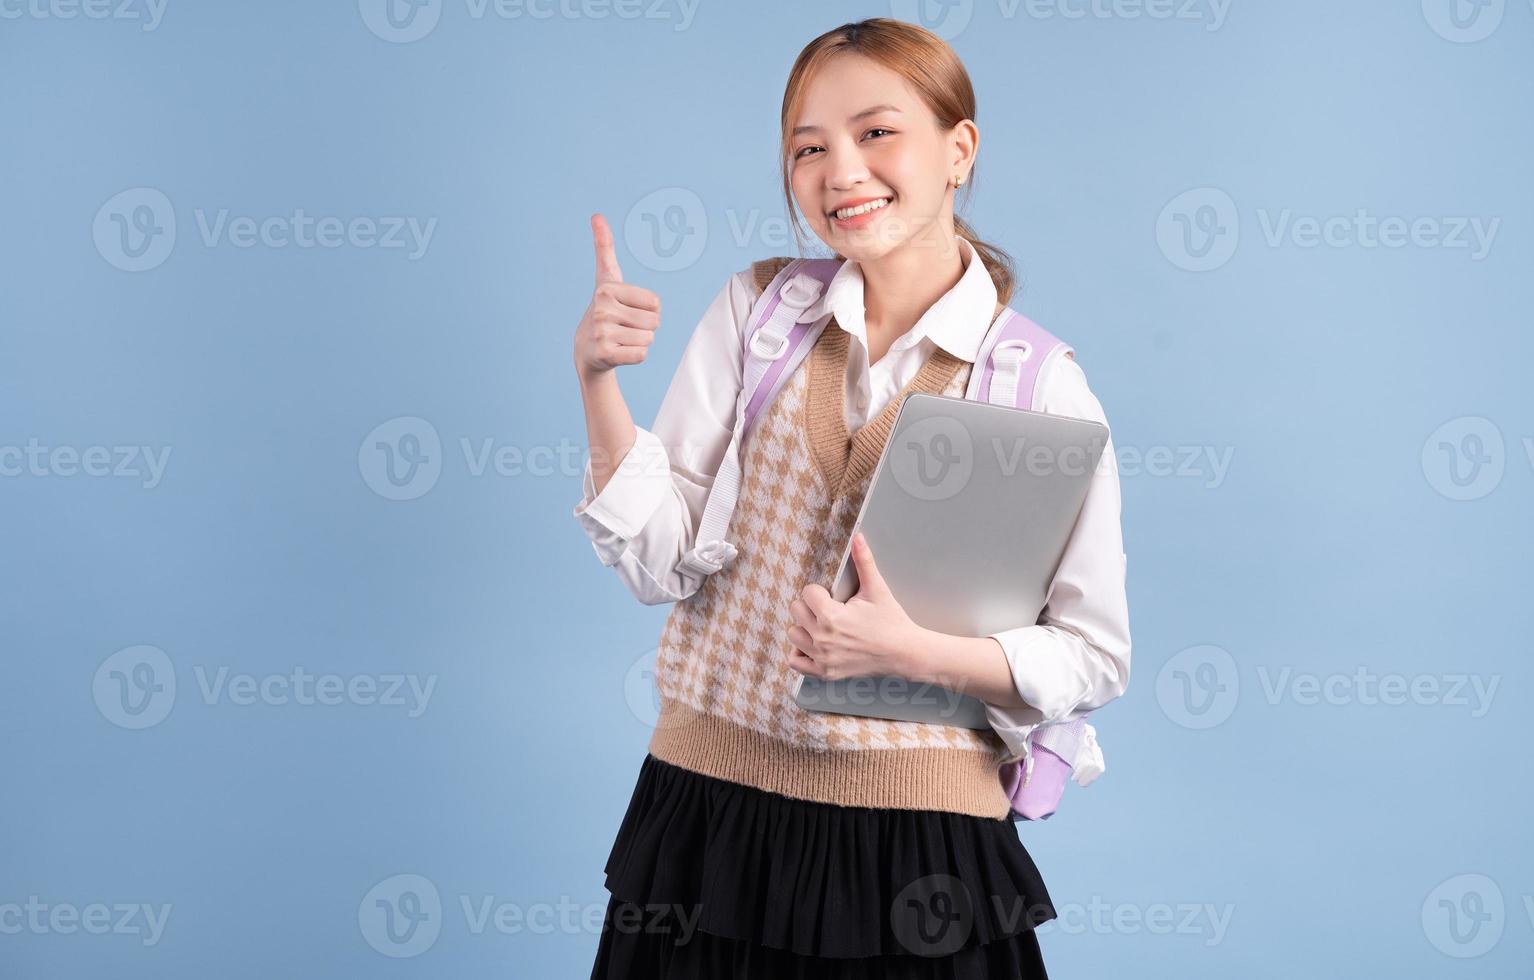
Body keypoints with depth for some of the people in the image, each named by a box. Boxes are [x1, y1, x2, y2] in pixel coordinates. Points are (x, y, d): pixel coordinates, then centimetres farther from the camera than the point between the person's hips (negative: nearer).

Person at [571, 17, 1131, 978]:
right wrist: (598, 382, -15)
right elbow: (662, 562, -2)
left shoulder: (1043, 387, -6)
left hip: (920, 837, -2)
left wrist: (912, 650, -19)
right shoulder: (757, 308, 1)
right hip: (711, 799, 3)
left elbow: (1094, 659, -4)